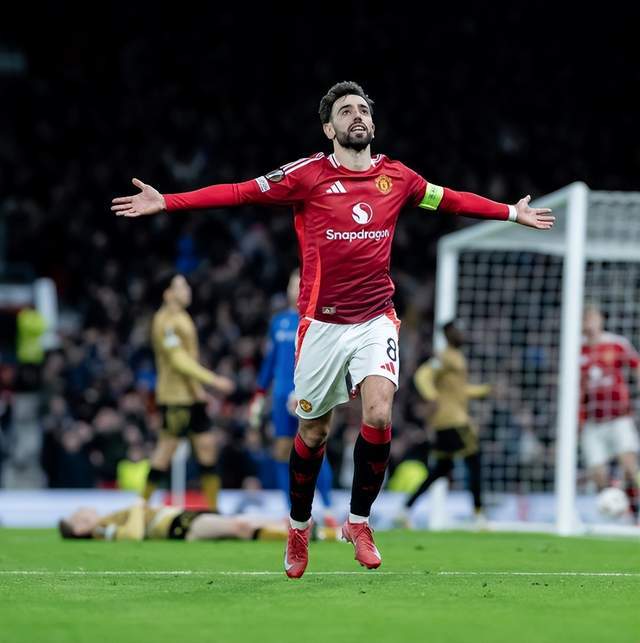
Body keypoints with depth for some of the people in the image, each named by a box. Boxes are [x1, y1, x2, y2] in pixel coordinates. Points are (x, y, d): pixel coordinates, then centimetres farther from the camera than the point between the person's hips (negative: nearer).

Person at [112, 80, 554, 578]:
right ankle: (300, 527, 31)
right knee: (313, 431, 7)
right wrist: (165, 202, -14)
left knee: (378, 413, -19)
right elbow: (238, 193, -7)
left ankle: (359, 521, 1)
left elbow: (450, 200, 22)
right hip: (322, 324, -2)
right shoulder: (309, 175, -4)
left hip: (376, 320, 2)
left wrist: (512, 213, 29)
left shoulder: (396, 177, 6)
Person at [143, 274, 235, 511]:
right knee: (167, 447, -5)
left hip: (192, 394, 9)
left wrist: (200, 390, 19)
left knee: (207, 445, 5)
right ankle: (143, 503, 4)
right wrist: (213, 380, -22)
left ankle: (212, 505, 7)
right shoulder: (166, 321, -14)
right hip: (175, 396, -9)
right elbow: (179, 361, -20)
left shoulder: (182, 318, 16)